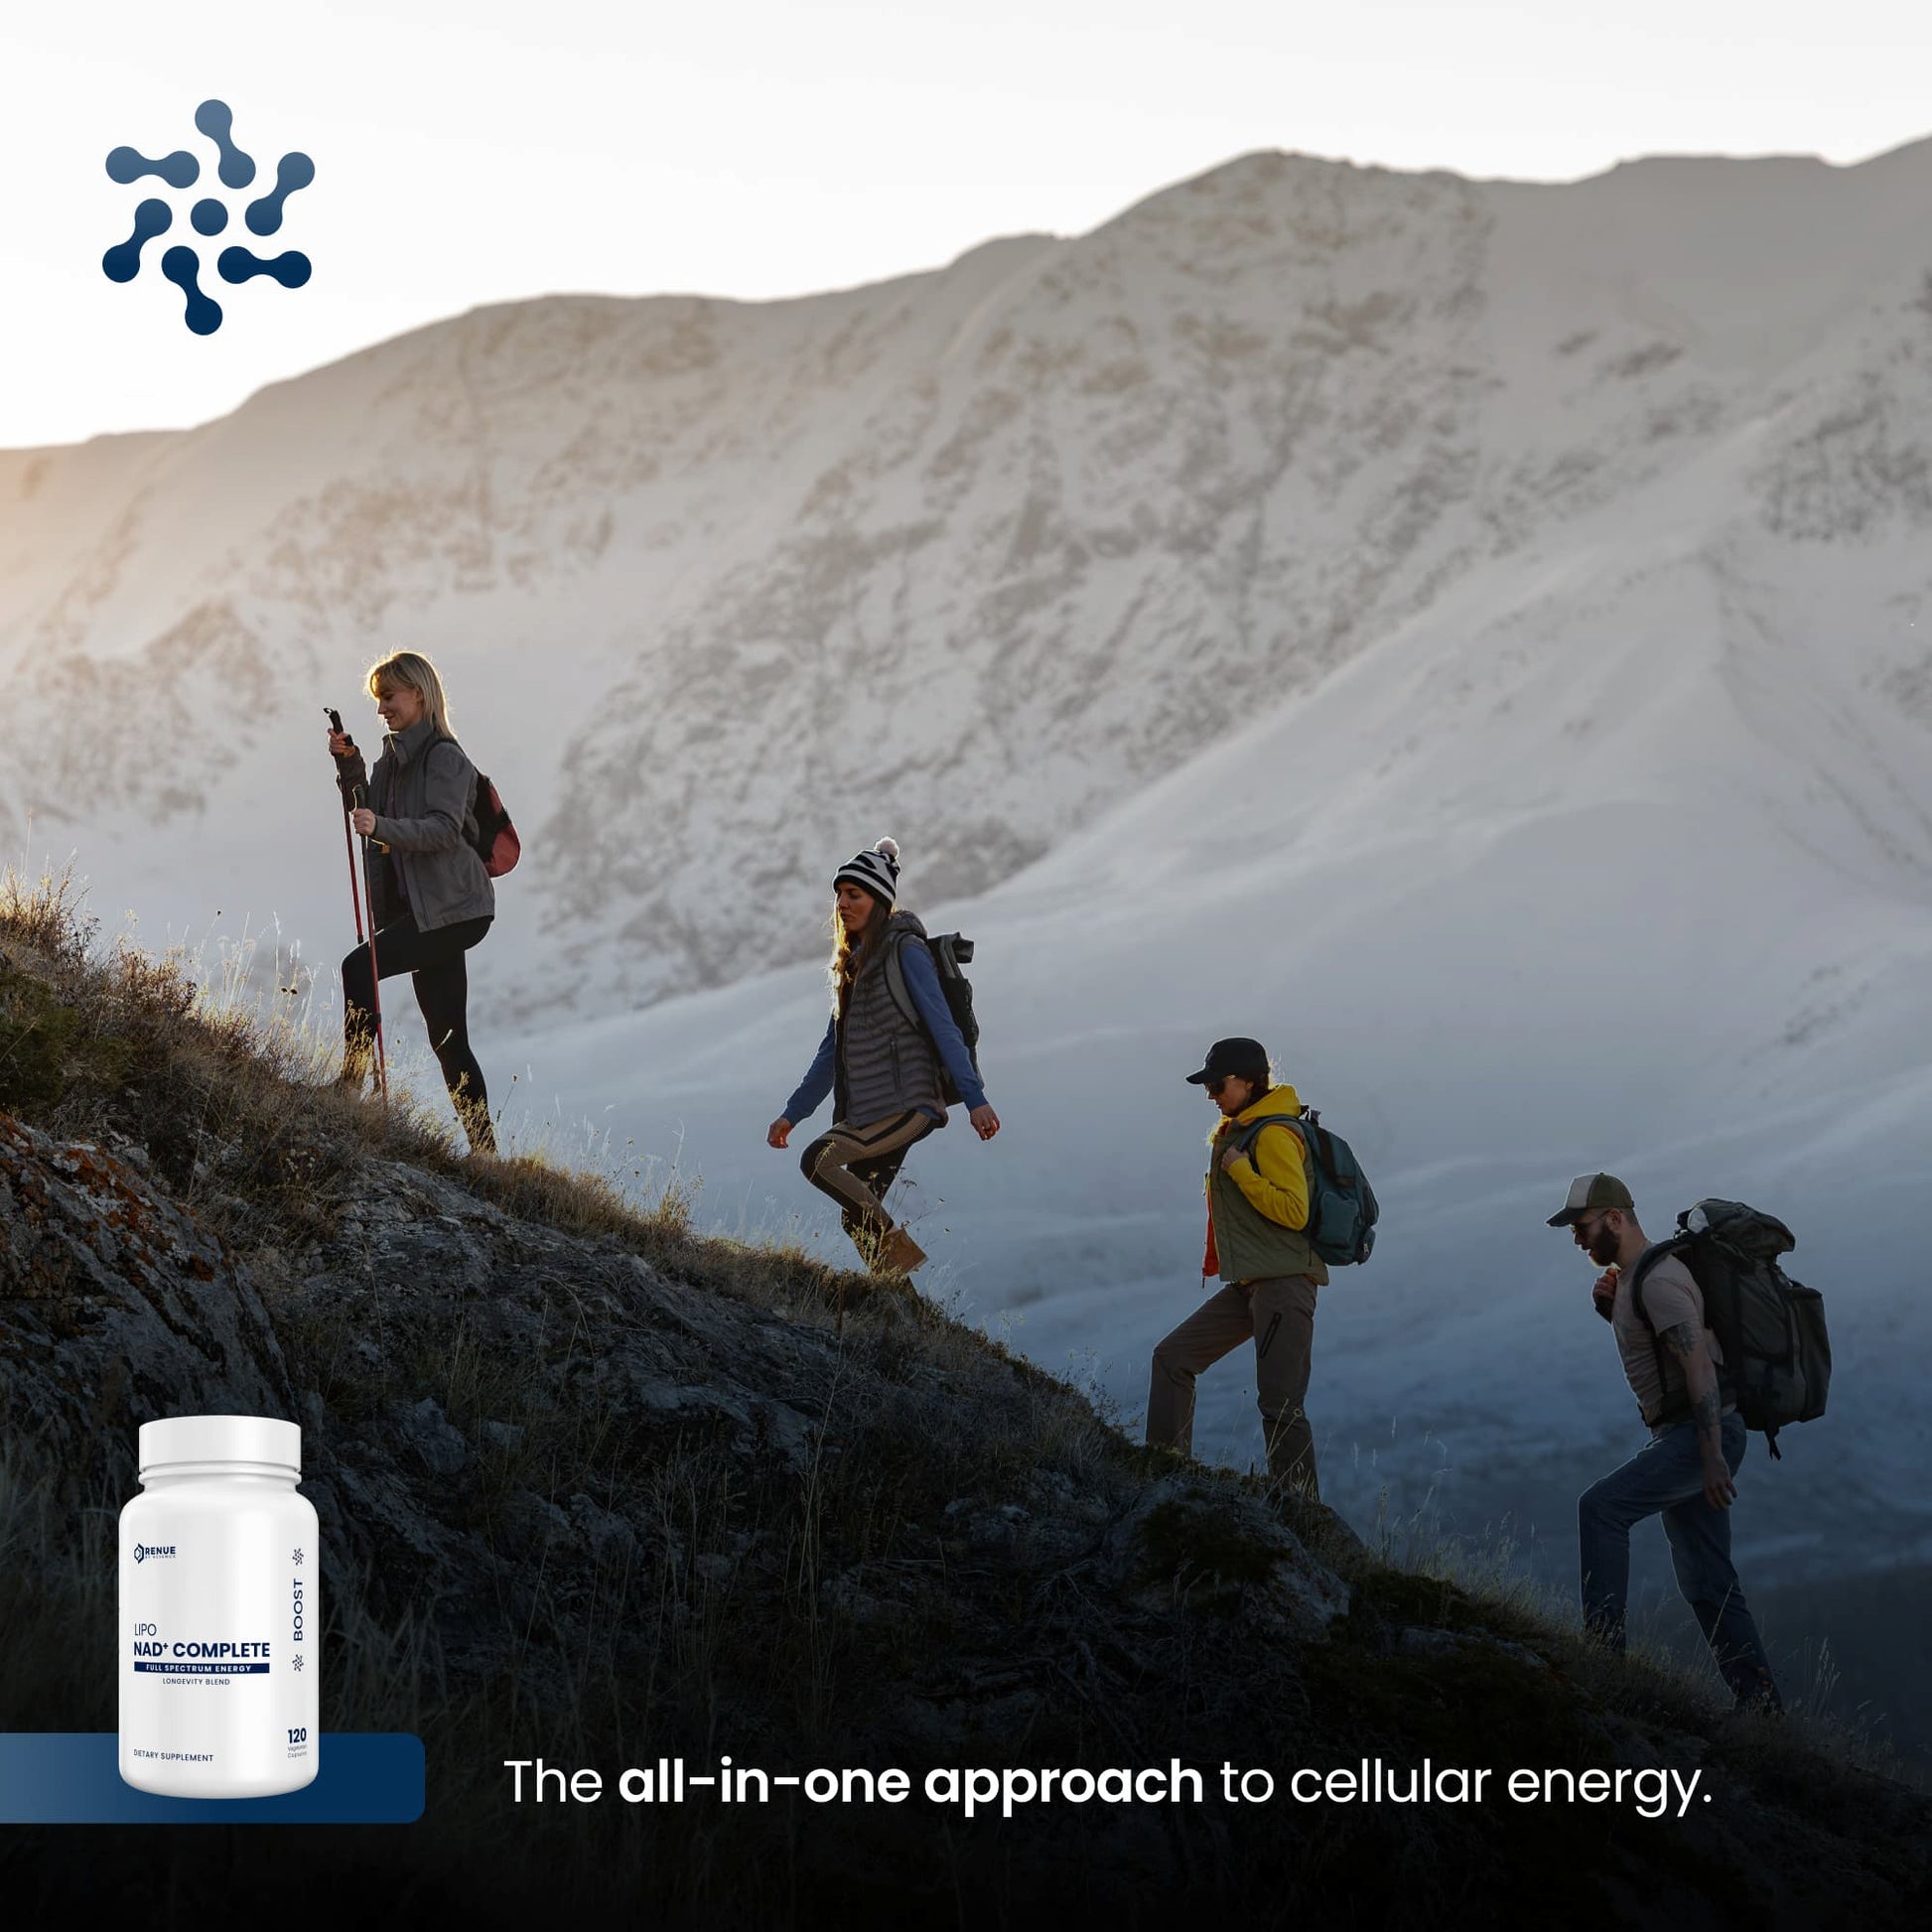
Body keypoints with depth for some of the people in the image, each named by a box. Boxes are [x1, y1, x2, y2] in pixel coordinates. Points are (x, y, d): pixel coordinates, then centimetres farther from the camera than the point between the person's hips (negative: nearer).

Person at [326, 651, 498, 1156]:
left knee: (360, 967, -23)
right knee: (447, 1040, 6)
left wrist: (382, 827, -33)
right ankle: (483, 1147, 8)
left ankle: (353, 1077, -21)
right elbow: (367, 815, 17)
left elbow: (444, 829, -20)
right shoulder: (396, 756, 18)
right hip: (420, 907, 9)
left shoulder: (444, 757, -9)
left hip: (453, 906, -9)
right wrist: (349, 767, 3)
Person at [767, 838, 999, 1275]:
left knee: (817, 1160, -22)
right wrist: (791, 1114, 19)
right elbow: (831, 1053, 22)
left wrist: (975, 1099, -22)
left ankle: (897, 1247, -13)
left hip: (907, 1105, -8)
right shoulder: (854, 961, 18)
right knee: (856, 1218, 3)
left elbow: (944, 1028, -14)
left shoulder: (906, 951, -7)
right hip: (869, 1110, 8)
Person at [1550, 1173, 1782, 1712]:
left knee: (1601, 1506, -22)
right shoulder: (1630, 1278, 16)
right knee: (1707, 1582, 8)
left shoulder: (1658, 1280, -16)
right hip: (1681, 1437, 10)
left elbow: (1699, 1366, -23)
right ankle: (1760, 1701, 9)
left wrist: (1712, 1458, -28)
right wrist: (1611, 1309, 10)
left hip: (1704, 1431, -10)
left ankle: (1603, 1641, -23)